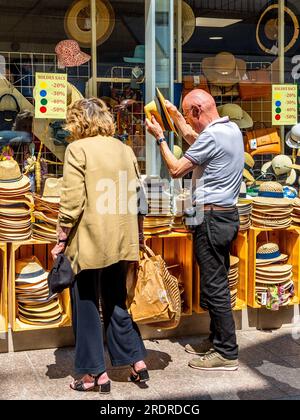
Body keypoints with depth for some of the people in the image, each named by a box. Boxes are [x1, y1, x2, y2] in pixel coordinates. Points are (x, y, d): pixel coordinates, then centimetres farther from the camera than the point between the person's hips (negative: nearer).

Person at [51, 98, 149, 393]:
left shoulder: (78, 149, -9)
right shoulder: (124, 149, 9)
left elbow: (72, 201, -15)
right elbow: (137, 196, 12)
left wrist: (62, 240, -7)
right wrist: (138, 236, 20)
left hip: (89, 241, -6)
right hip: (122, 242, 6)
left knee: (86, 305, 7)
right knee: (116, 302, 18)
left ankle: (96, 373, 12)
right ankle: (137, 361, 18)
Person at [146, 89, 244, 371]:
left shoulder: (212, 135, -19)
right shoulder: (232, 129, 11)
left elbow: (176, 169, -13)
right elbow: (194, 140, 29)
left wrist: (160, 137, -2)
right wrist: (174, 114, 31)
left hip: (212, 217, -10)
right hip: (228, 214, 10)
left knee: (214, 286, -4)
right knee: (217, 283, 17)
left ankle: (227, 353, 3)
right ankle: (217, 340, 28)